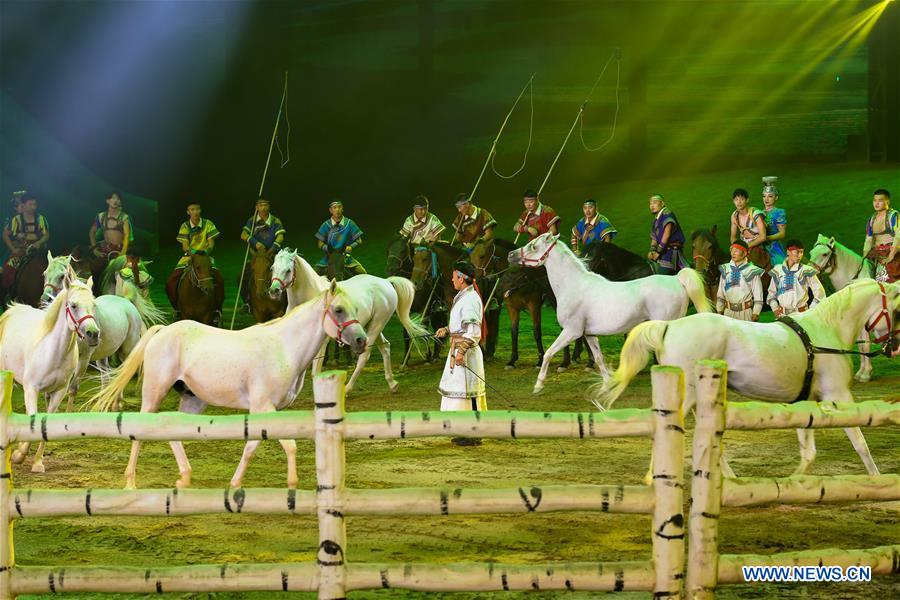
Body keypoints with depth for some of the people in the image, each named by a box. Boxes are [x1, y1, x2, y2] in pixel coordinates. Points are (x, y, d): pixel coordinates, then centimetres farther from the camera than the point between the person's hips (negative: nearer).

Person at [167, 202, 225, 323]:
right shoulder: (185, 226, 2)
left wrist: (205, 251, -25)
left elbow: (211, 244, -4)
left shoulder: (208, 224, 0)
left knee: (219, 280, -26)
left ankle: (217, 309, -10)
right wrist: (192, 252, -27)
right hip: (188, 257, 1)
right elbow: (185, 246, -5)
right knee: (170, 282, -18)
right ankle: (177, 308, 3)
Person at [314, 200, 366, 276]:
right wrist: (328, 249, -17)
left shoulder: (349, 223, -1)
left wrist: (351, 247, -17)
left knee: (362, 273, -16)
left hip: (345, 256, 0)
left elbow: (359, 241, 2)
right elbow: (320, 243, 2)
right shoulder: (326, 225, 0)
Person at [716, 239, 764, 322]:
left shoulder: (751, 271, -8)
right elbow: (720, 293, 11)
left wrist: (755, 314, -9)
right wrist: (719, 311, 9)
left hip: (745, 312, -4)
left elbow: (758, 296, -6)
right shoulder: (725, 270, 5)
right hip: (728, 311, 4)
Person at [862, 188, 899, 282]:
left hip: (893, 251, -7)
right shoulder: (871, 219, 17)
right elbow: (868, 240, 18)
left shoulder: (893, 215, -3)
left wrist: (890, 257, -21)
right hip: (877, 252, 7)